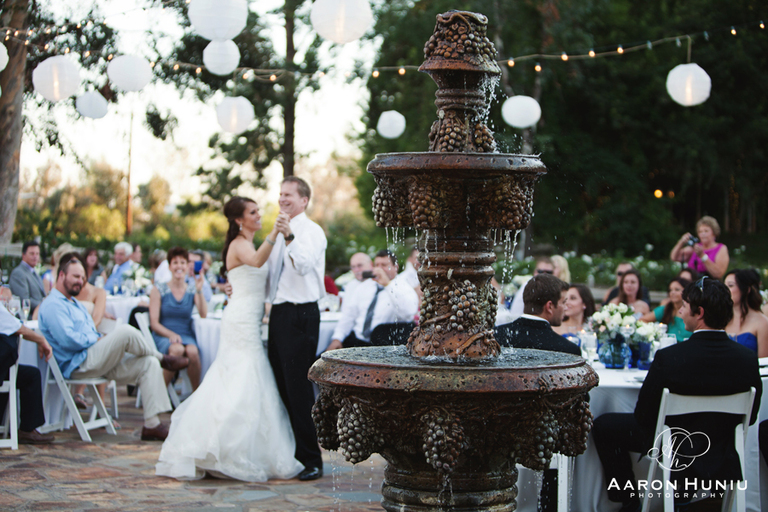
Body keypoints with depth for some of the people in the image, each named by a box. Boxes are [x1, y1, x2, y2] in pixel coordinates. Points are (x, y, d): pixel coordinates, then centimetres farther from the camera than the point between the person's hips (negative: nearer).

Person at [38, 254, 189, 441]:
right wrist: (97, 340, -7)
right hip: (77, 364, -10)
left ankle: (152, 424, -17)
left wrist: (102, 340, 4)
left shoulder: (77, 305, 28)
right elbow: (68, 340, -19)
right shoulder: (52, 305, -5)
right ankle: (163, 358, 0)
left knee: (149, 364, -9)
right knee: (125, 331, -27)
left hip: (95, 361, 10)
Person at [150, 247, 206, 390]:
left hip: (187, 335, 2)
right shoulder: (159, 290, 5)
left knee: (192, 351, -34)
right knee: (177, 349, -36)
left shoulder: (193, 290, 11)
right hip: (163, 336, -2)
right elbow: (154, 323, 0)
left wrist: (200, 291, -17)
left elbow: (203, 315, -6)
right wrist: (171, 334, -17)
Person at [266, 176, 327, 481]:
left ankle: (311, 460, -1)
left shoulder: (312, 231, -7)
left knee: (298, 387, -8)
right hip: (278, 313, 9)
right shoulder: (280, 234, 19)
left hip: (301, 315, -9)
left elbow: (304, 265, -25)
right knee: (282, 386, 12)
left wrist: (289, 238, -37)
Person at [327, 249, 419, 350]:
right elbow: (349, 314, 19)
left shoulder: (402, 287, 1)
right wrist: (337, 338, 2)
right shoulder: (365, 286, 20)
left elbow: (408, 312, -22)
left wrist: (388, 283, -23)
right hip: (355, 340, 6)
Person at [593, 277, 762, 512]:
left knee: (604, 426, 16)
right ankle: (688, 492, 40)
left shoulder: (669, 358, -27)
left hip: (676, 455, -4)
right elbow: (749, 418, -1)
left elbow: (643, 416, -16)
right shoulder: (748, 359, -16)